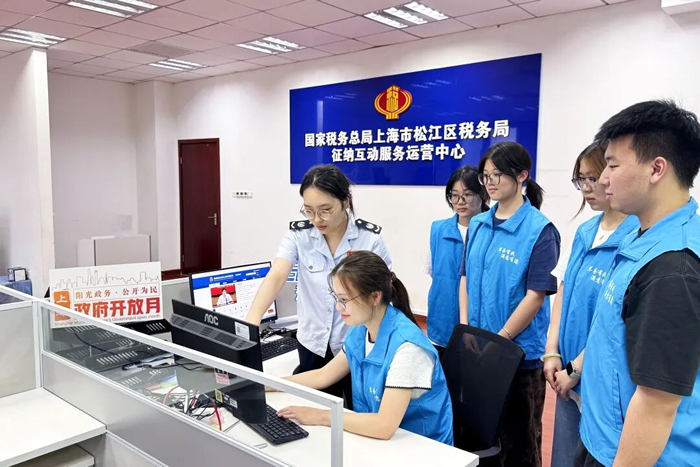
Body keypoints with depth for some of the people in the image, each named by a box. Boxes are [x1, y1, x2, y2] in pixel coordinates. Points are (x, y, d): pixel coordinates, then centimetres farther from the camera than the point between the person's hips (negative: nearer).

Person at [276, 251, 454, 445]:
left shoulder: (406, 345, -27)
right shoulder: (360, 331, -2)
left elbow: (384, 426, -30)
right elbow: (323, 376, 11)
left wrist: (321, 417, -22)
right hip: (373, 436, 6)